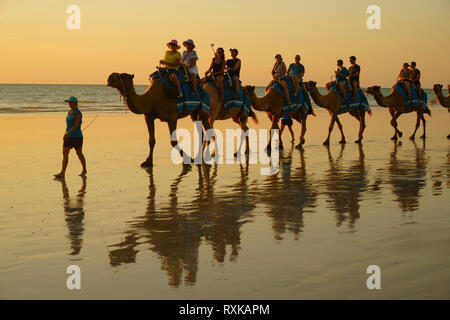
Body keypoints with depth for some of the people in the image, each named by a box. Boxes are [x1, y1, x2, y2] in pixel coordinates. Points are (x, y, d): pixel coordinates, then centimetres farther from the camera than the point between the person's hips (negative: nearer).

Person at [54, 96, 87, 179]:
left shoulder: (78, 113, -14)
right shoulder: (69, 112, 11)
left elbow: (76, 125, -22)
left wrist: (68, 133, -29)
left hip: (77, 136, -7)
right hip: (68, 137, 7)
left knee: (79, 153, 7)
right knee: (65, 153, -4)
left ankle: (84, 170, 26)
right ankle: (62, 173, -8)